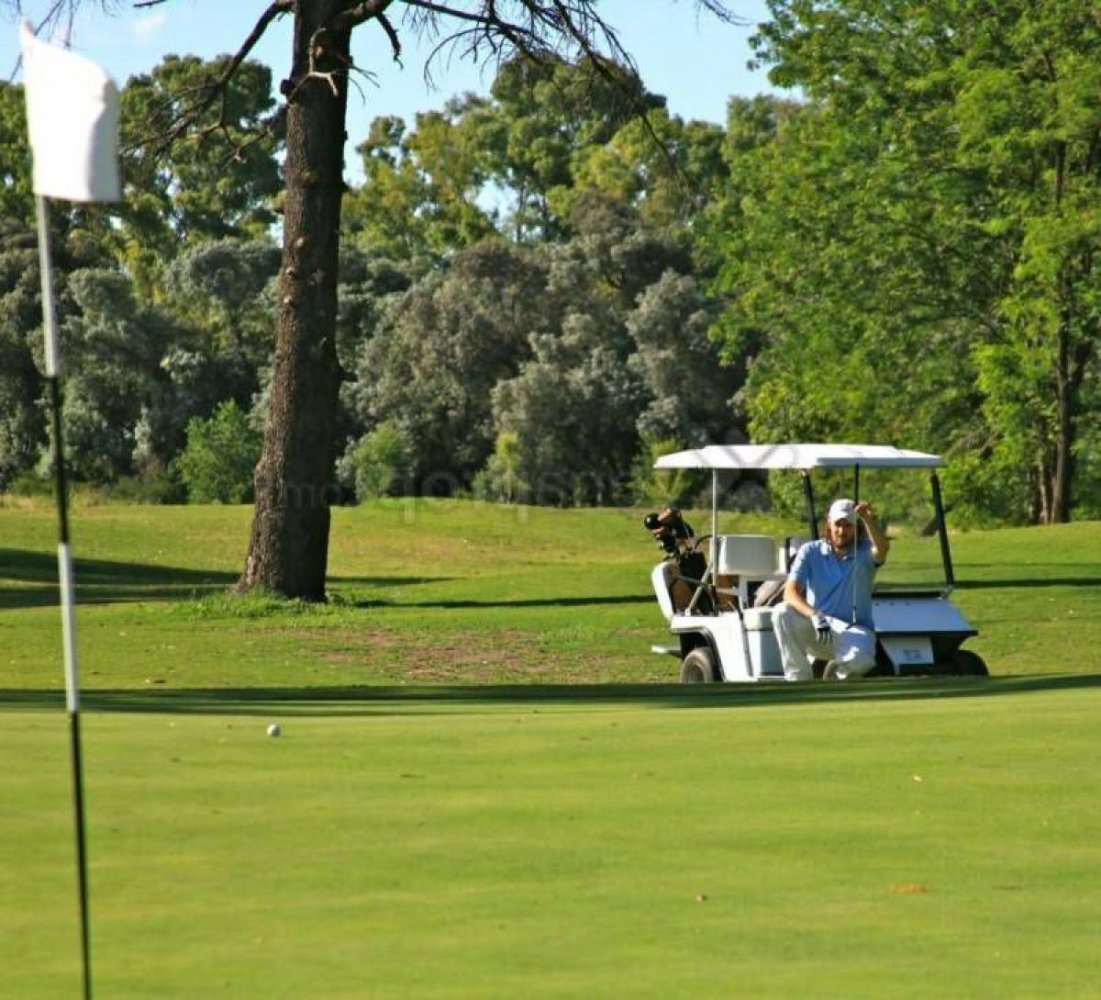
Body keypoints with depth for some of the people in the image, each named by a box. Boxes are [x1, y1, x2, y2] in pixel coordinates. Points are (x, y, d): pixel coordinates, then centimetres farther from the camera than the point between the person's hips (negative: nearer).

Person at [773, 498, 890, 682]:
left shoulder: (864, 552, 0)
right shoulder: (810, 551, 1)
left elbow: (882, 548, -26)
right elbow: (791, 591, -11)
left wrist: (869, 520, -46)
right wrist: (813, 615, -31)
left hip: (852, 630, -1)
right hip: (814, 629, 1)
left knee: (860, 659, -37)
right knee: (782, 613, -30)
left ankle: (836, 673, 2)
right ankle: (799, 679, -19)